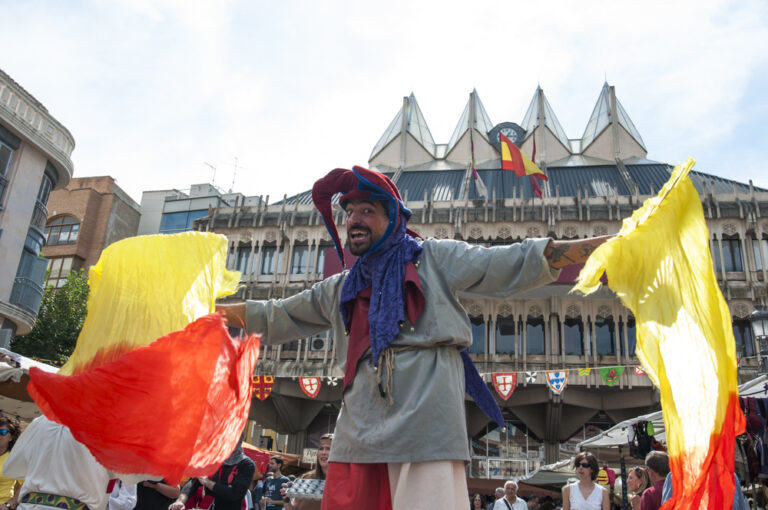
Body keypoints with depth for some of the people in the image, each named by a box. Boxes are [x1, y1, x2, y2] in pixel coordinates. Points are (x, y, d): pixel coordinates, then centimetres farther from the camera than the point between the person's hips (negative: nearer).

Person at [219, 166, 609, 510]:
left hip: (425, 428, -4)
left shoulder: (434, 259, 8)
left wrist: (600, 245, -5)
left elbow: (512, 263, 2)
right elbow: (276, 317, 30)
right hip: (359, 435, 5)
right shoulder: (340, 290, 22)